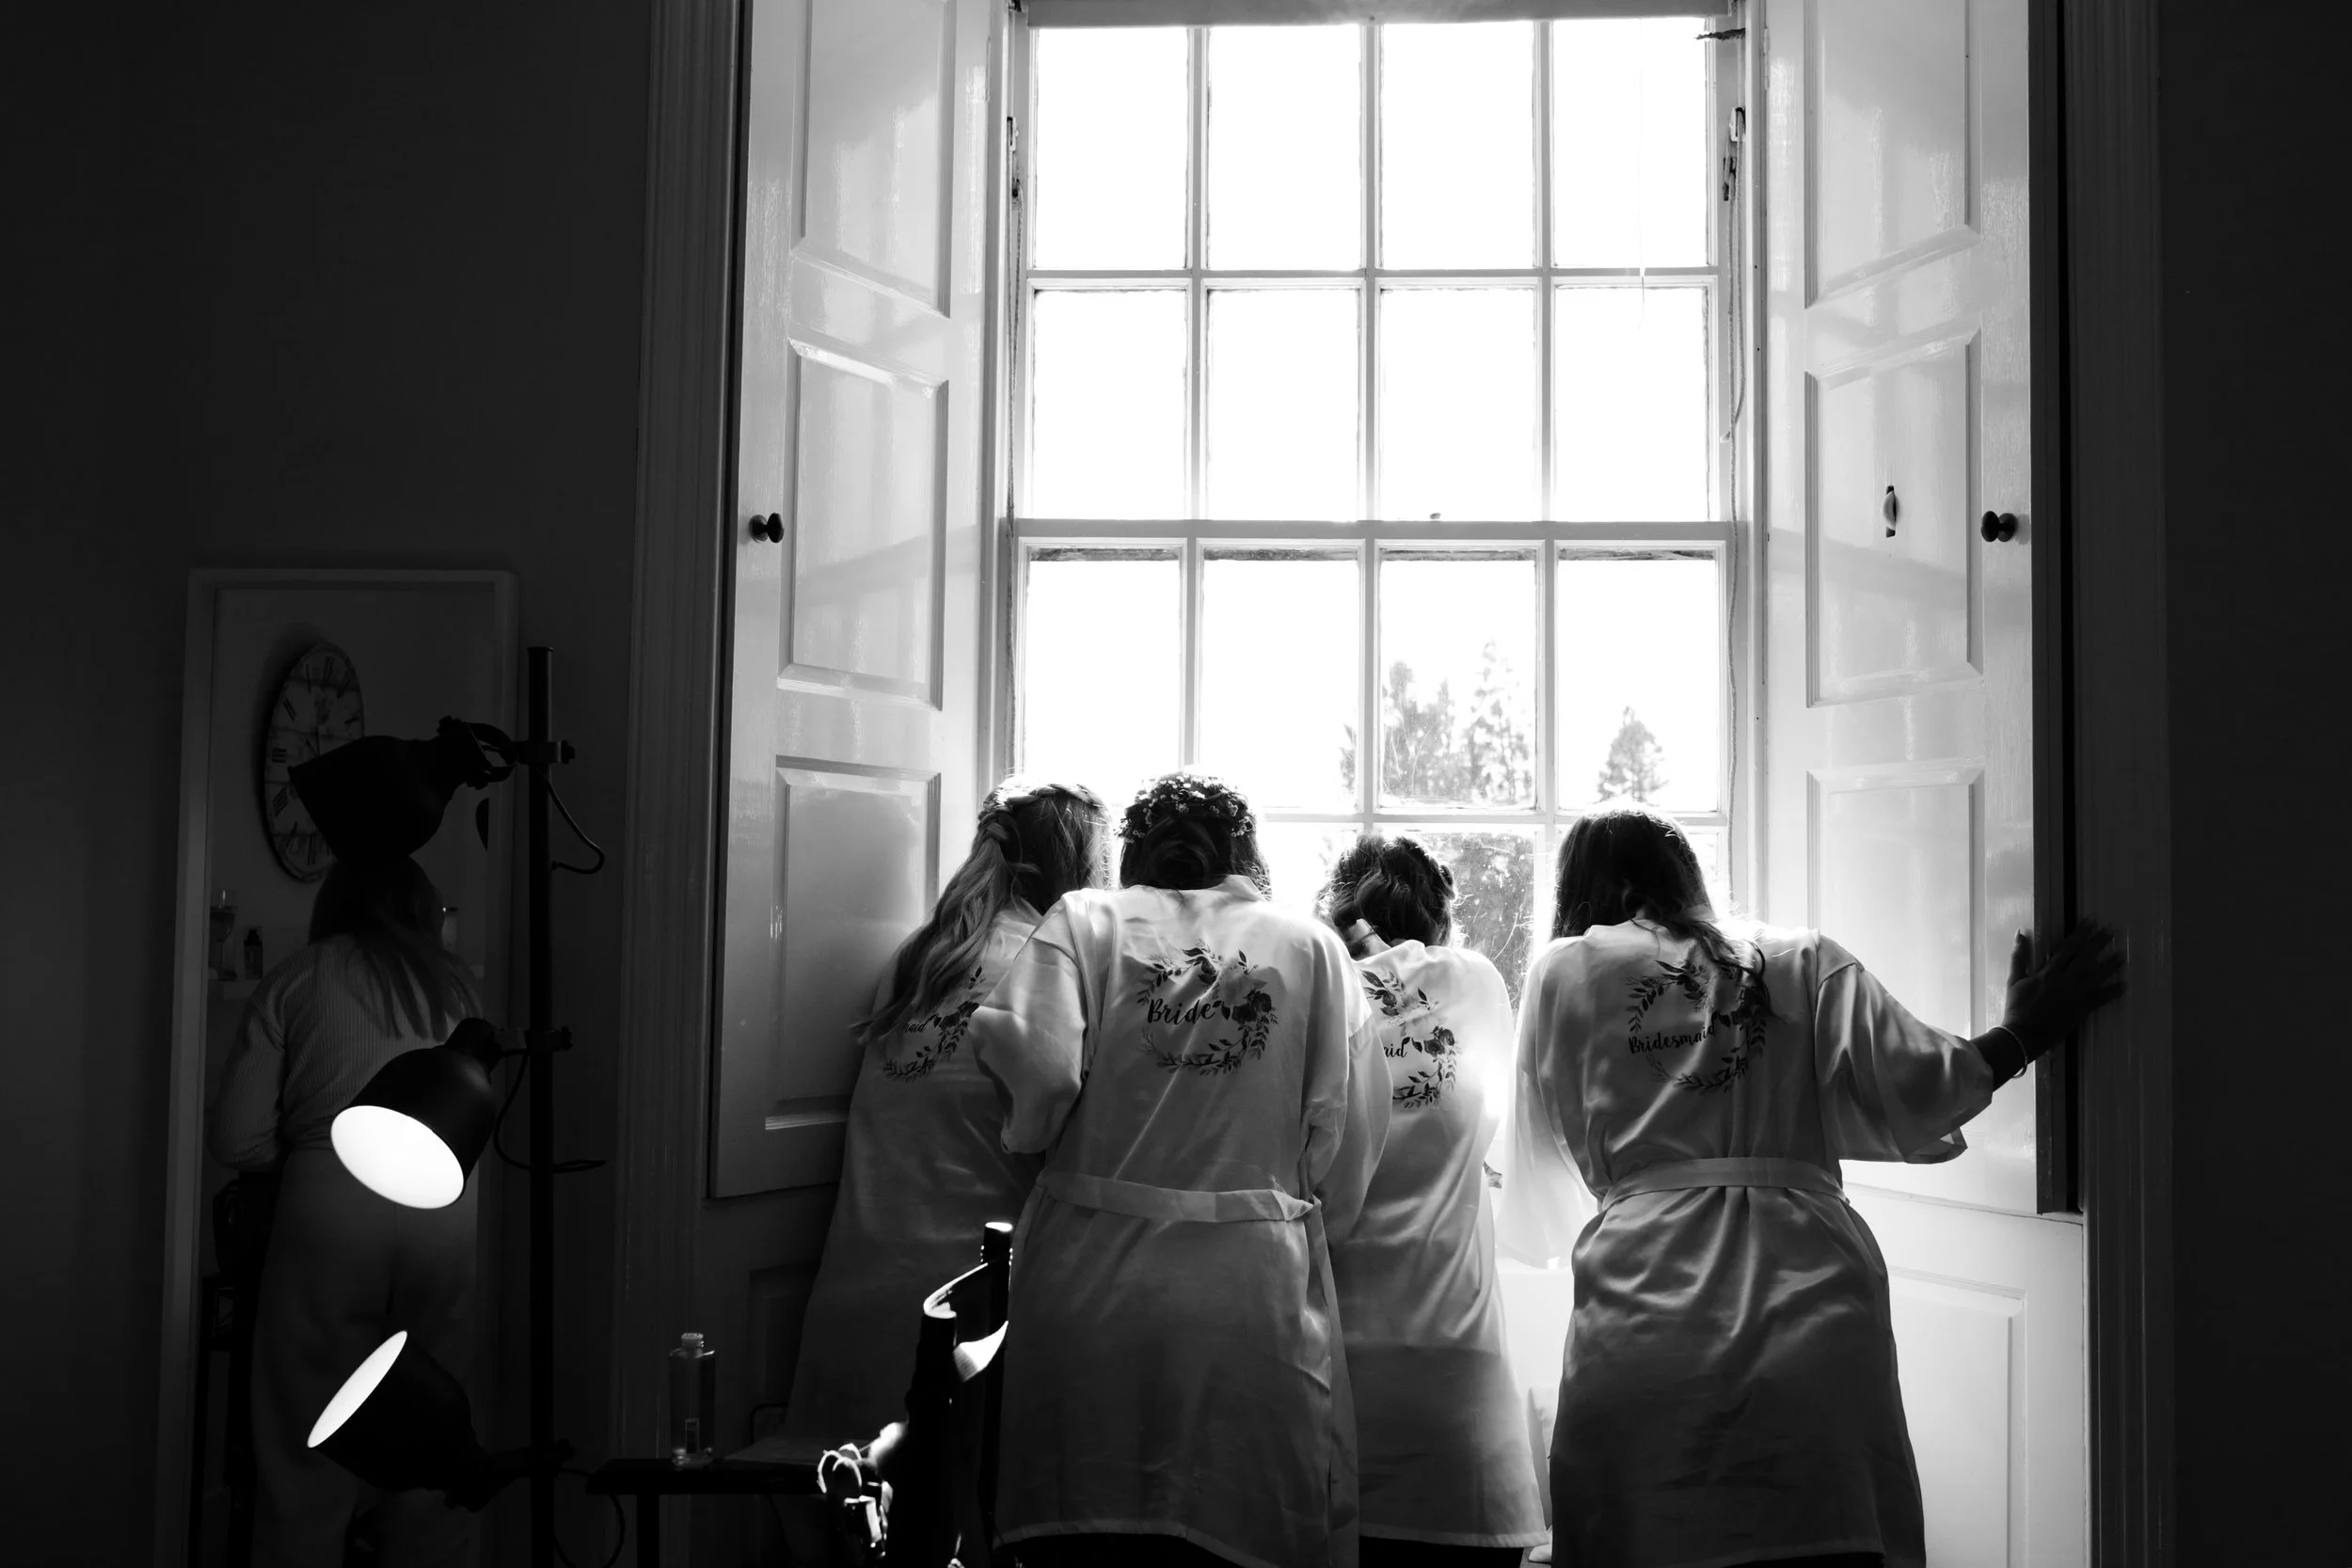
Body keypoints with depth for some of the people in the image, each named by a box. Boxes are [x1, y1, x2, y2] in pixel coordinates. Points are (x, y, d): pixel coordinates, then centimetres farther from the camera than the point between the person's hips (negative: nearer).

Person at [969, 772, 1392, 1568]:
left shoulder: (1083, 921, 4)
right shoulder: (1311, 944, 6)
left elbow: (1032, 1061, -12)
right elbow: (1350, 1134, -1)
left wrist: (1029, 1137, 8)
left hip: (1090, 1286, 0)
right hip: (1255, 1299, 0)